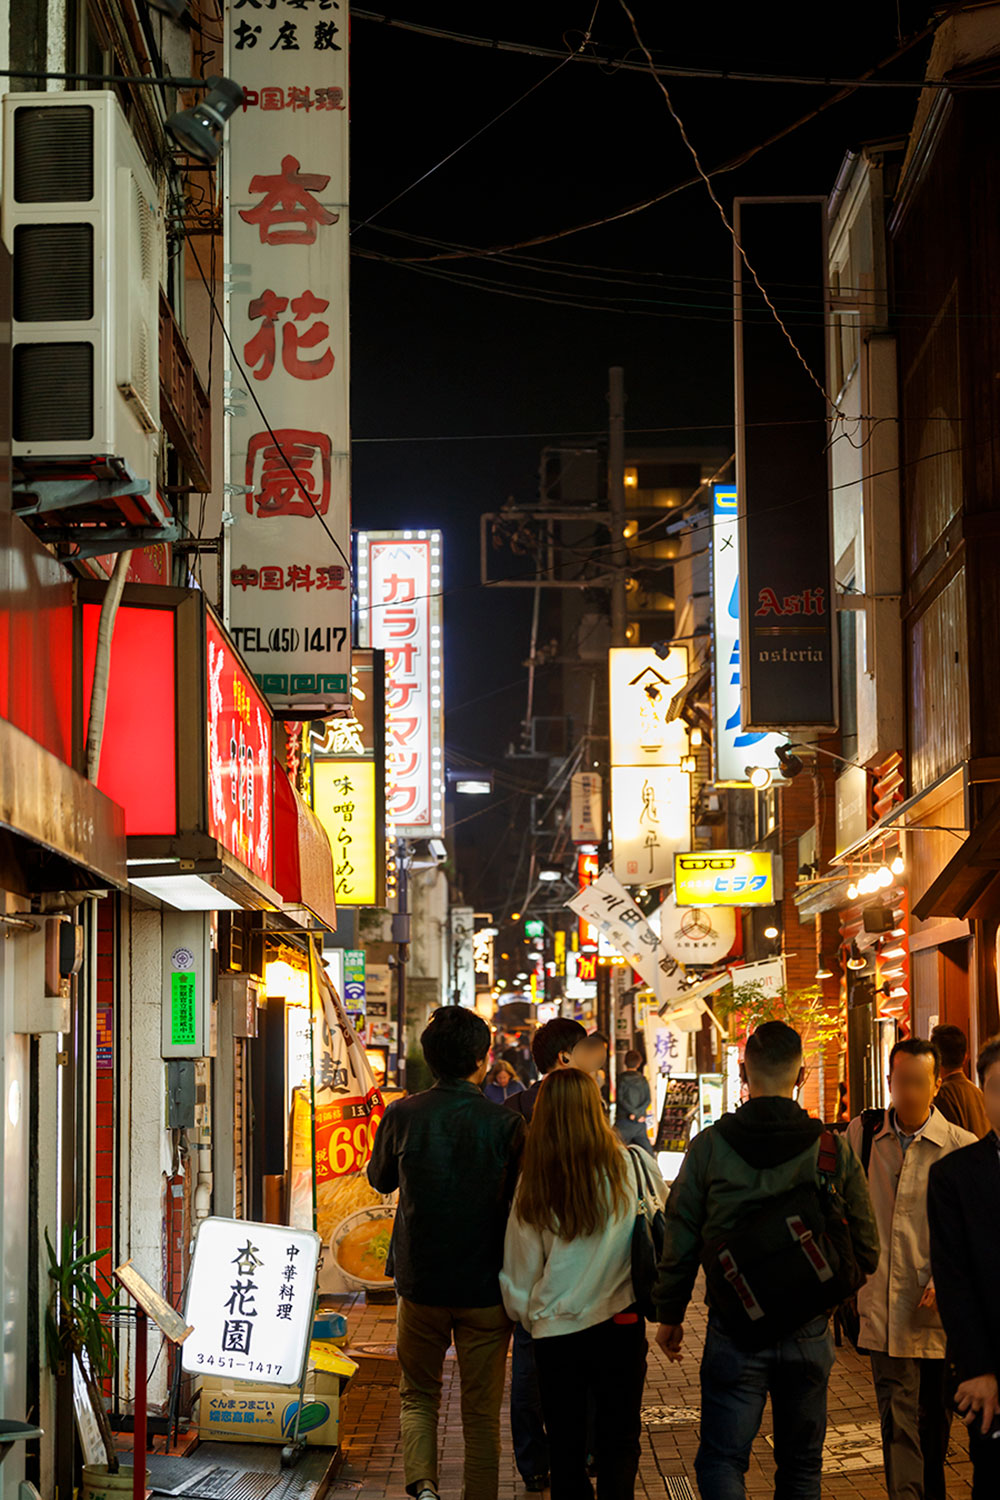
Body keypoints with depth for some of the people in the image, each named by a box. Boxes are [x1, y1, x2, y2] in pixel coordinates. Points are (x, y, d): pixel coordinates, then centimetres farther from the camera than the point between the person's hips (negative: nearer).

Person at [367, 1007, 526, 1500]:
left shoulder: (402, 1116, -7)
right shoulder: (506, 1125, -12)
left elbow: (380, 1180, 11)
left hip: (420, 1285, 1)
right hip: (486, 1289, -1)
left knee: (418, 1396, 17)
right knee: (481, 1412, 10)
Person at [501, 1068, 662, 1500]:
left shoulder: (534, 1182, -7)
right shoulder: (632, 1166, -10)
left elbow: (520, 1269, 2)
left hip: (555, 1331, 0)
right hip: (620, 1322, 0)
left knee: (565, 1448, 13)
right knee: (618, 1441, 13)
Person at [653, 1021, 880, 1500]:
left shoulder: (709, 1146, -8)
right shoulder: (832, 1149, -5)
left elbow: (680, 1244, -3)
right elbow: (865, 1249, 1)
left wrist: (669, 1316, 11)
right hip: (809, 1332, 2)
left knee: (721, 1461, 3)